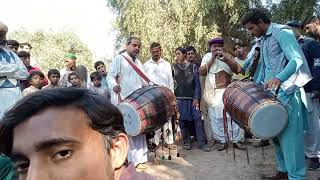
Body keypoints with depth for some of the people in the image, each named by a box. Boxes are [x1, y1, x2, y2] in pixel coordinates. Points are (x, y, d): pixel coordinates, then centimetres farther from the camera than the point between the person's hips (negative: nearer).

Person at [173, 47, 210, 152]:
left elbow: (197, 83, 3)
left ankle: (201, 143, 5)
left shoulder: (193, 66, 5)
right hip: (179, 99, 1)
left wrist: (196, 98, -4)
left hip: (192, 98, -1)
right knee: (183, 121, 3)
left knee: (197, 119, -3)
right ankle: (186, 142, 16)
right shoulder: (174, 67, 9)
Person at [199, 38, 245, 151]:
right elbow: (202, 72, -4)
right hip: (214, 92, -1)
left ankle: (236, 140, 8)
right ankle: (222, 141, 10)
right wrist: (212, 59, -8)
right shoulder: (207, 57, 10)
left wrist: (226, 59, -13)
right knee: (217, 118, -1)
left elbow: (237, 69, 0)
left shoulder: (228, 56, 13)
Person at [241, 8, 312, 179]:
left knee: (289, 135, -6)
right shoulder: (263, 40, 20)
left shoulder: (282, 32, -7)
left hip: (287, 92, -9)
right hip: (271, 93, 9)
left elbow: (297, 59, -20)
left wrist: (279, 78, -35)